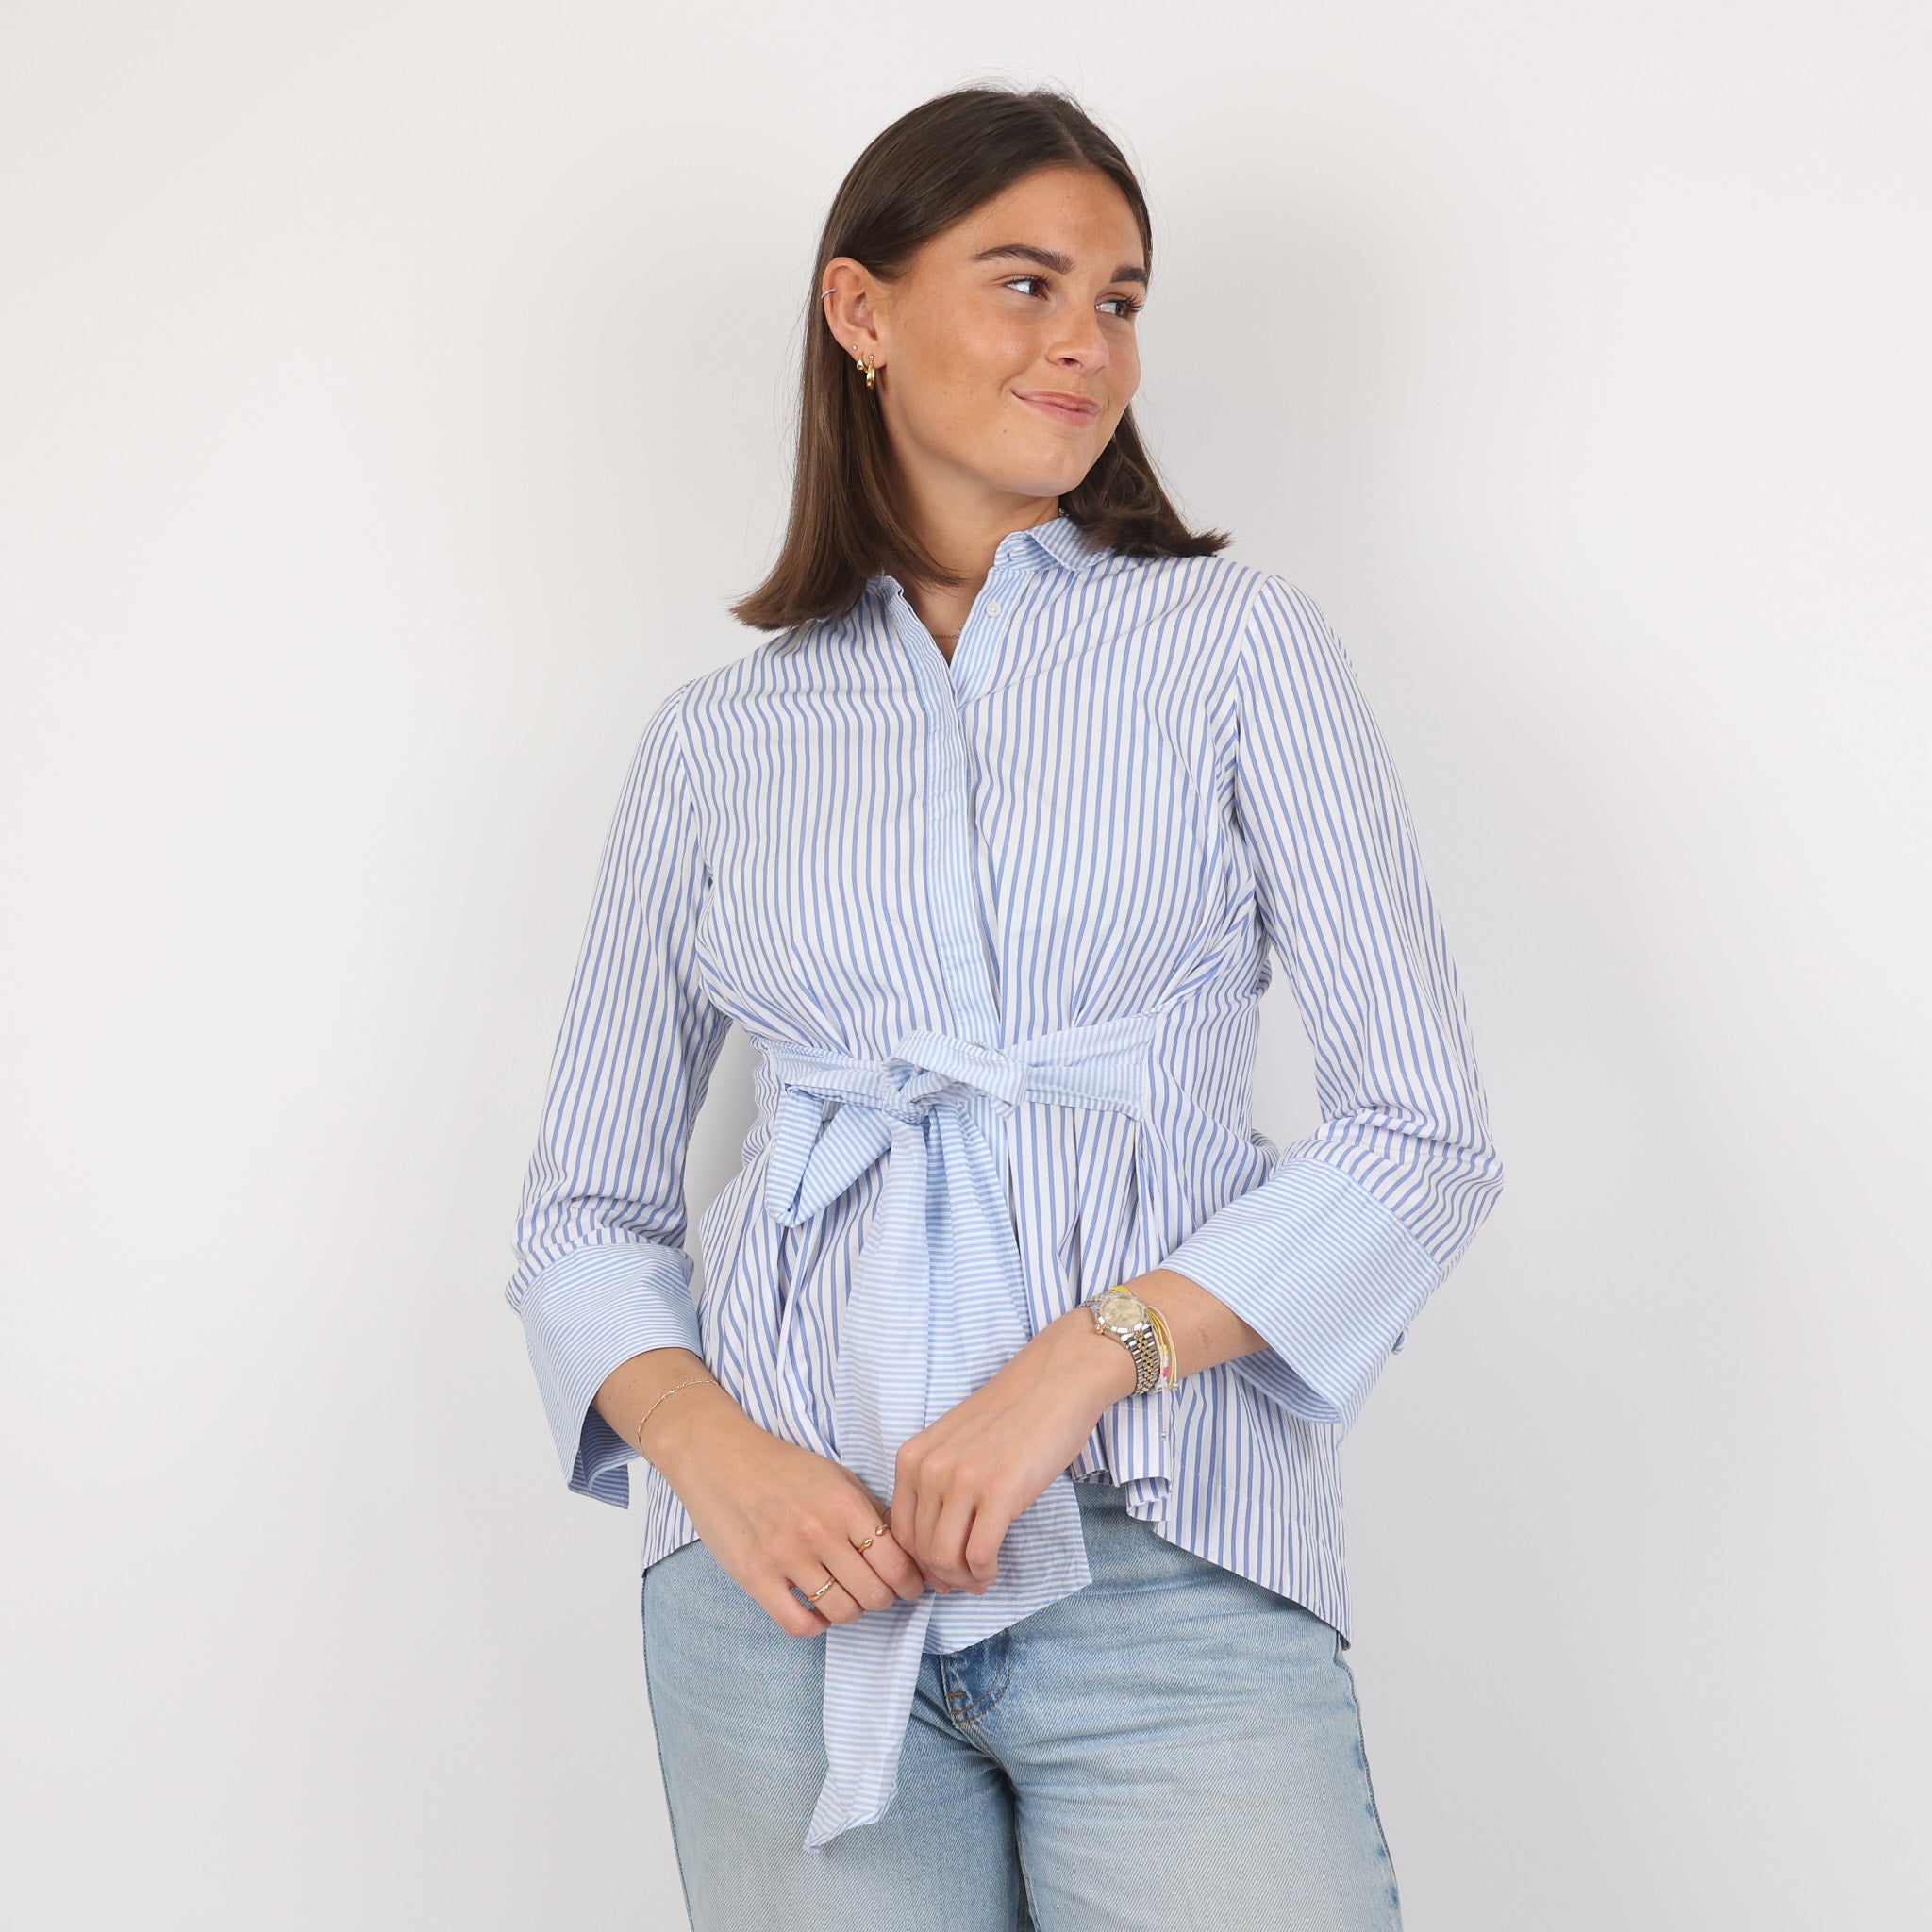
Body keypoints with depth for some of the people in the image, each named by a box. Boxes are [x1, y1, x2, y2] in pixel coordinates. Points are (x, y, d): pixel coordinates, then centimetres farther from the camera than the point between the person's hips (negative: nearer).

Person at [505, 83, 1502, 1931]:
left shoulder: (1237, 641, 5)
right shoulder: (717, 740, 10)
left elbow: (1424, 1136, -1)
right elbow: (581, 1207, 12)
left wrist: (1085, 1359, -13)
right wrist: (716, 1457, -8)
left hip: (1165, 1567, -1)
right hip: (794, 1558, 2)